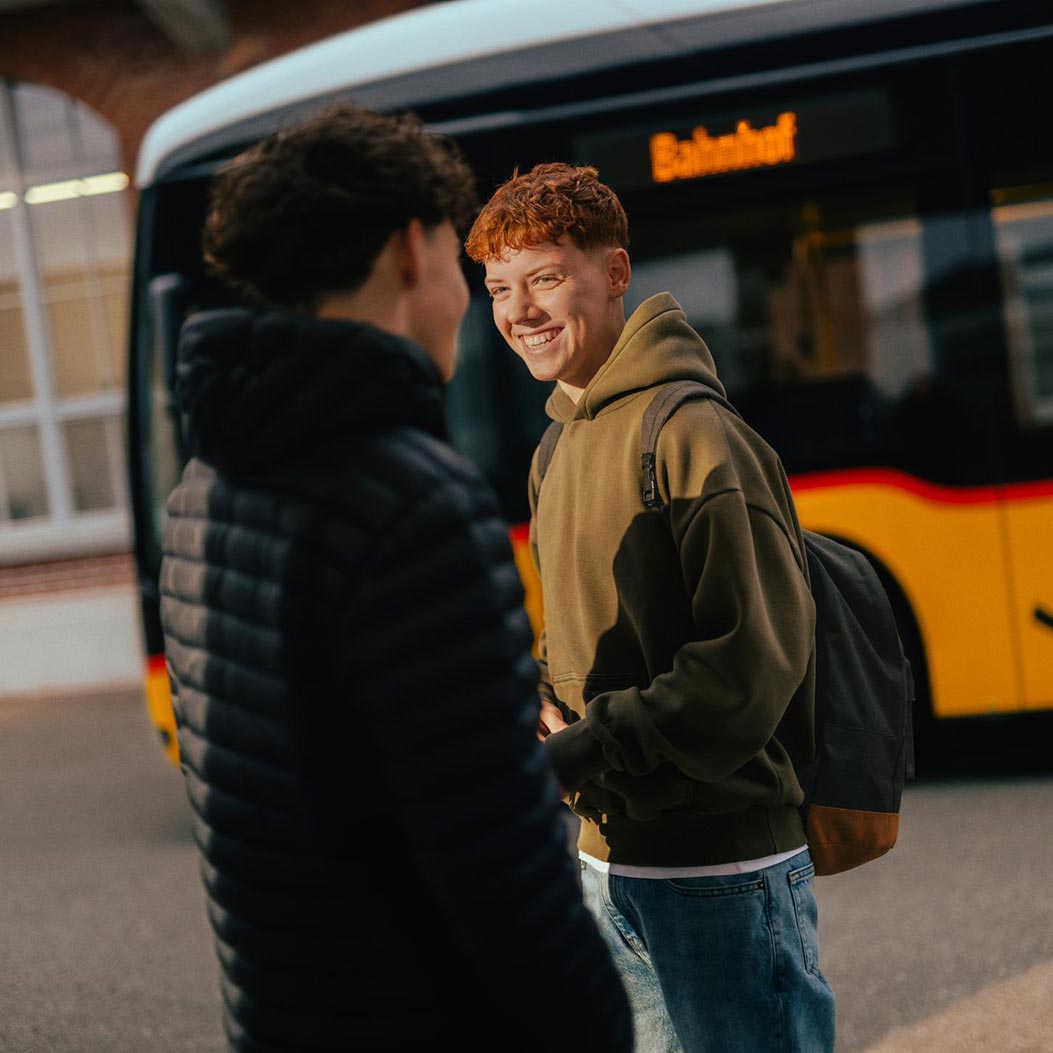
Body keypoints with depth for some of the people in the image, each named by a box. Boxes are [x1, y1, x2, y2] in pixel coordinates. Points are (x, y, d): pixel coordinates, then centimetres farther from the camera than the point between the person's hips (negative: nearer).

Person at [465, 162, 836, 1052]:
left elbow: (753, 663, -20)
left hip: (720, 876, -8)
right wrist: (544, 716, 0)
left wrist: (575, 758, -21)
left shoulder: (692, 435, -15)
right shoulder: (557, 451, 12)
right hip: (605, 864, 8)